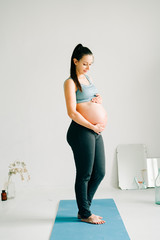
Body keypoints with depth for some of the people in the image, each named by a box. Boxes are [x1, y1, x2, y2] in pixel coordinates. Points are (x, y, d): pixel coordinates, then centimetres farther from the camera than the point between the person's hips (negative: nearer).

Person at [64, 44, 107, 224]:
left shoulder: (87, 78, 16)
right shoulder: (70, 82, -8)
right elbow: (72, 112, -16)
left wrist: (99, 99, 6)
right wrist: (92, 126, -13)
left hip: (95, 131, 9)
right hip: (81, 132, -9)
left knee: (99, 172, 13)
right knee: (84, 175, 2)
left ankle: (84, 208, 29)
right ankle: (84, 214, 20)